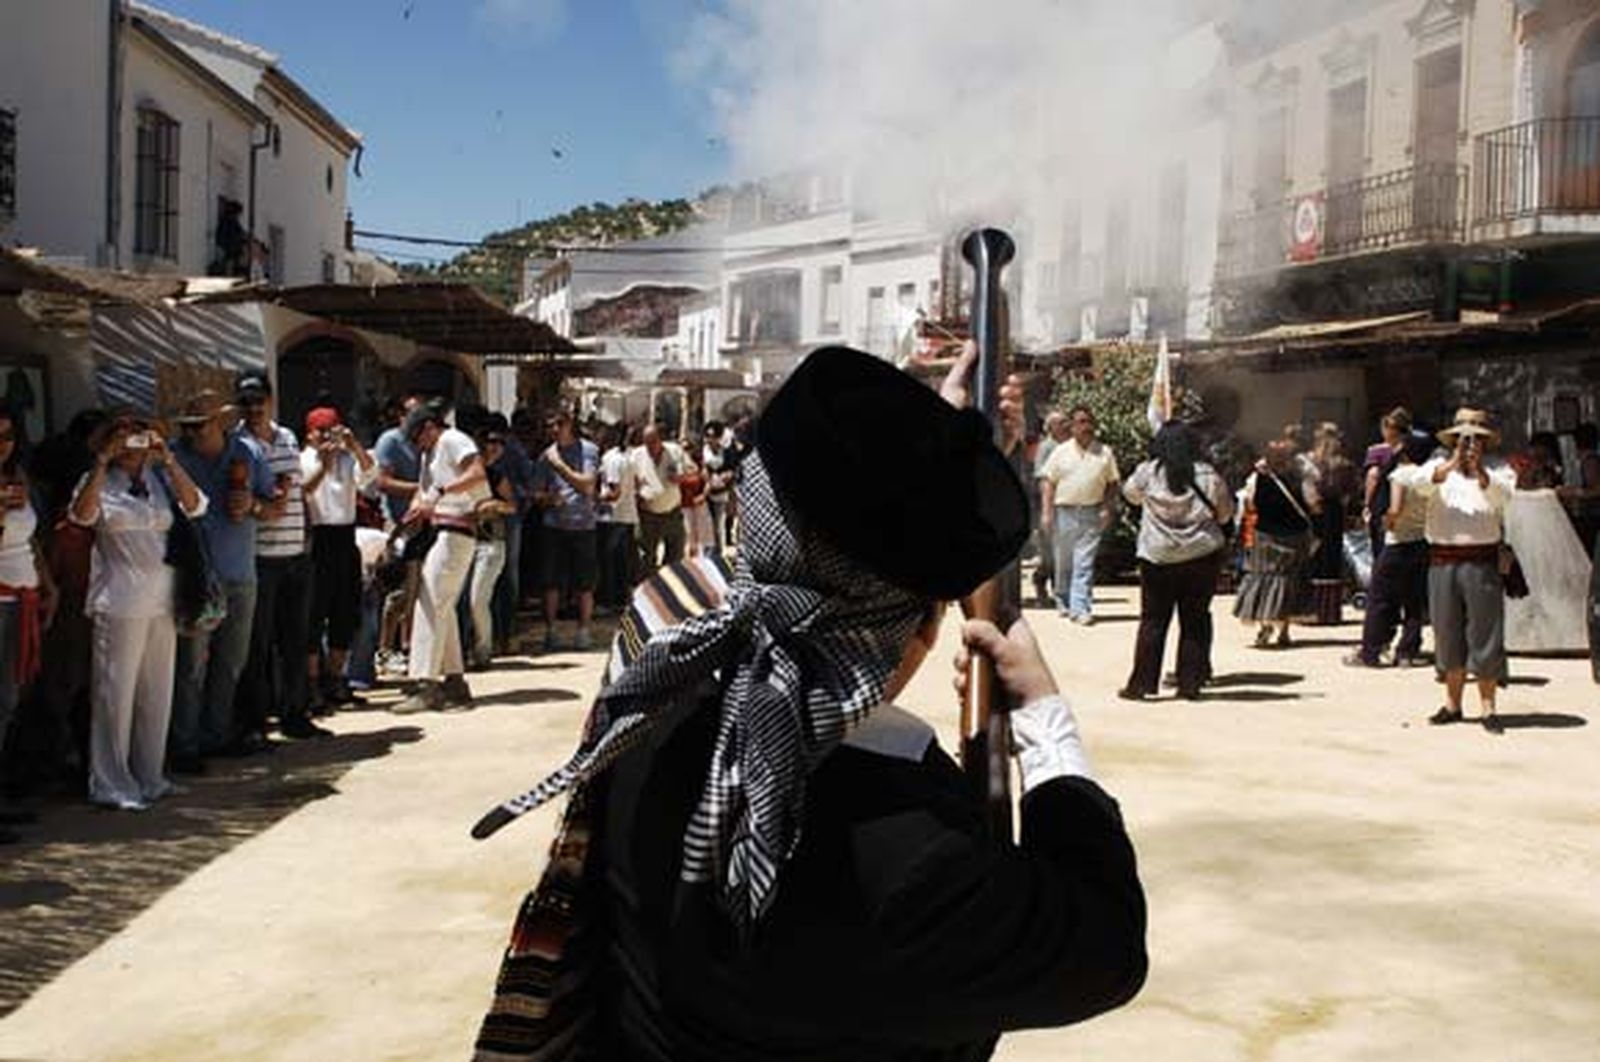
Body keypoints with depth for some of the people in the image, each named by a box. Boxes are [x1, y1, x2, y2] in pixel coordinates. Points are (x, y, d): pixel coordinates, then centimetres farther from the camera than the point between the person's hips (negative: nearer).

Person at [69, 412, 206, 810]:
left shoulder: (159, 479, 10)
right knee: (116, 694, -3)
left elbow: (195, 506, -4)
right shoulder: (101, 483, 1)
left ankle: (149, 776, 22)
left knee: (157, 694, 11)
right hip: (120, 604, -5)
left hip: (162, 601, 5)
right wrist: (102, 463, -19)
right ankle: (110, 784, 5)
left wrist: (168, 460, -10)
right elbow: (83, 514, -18)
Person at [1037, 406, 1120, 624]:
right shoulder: (1061, 452, 5)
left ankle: (1080, 608, -9)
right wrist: (1046, 511, -5)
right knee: (1063, 562, 9)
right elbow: (1048, 482, 4)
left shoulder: (1104, 453, 7)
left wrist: (1108, 508, -2)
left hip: (1092, 514, -1)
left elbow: (1112, 483, 11)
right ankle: (1062, 602, 26)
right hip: (1064, 512, 1)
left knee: (1084, 563, -7)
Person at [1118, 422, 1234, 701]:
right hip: (1203, 555, 1)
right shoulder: (1207, 475, -4)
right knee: (1195, 620, 8)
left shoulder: (1148, 472, -6)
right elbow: (1225, 513, 7)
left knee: (1153, 621, 5)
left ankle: (1141, 683, 6)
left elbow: (1130, 494, 14)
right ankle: (1190, 683, 10)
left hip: (1158, 557, -1)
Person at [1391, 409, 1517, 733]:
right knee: (1448, 636, 9)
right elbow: (1421, 482, -12)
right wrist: (1452, 464, -24)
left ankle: (1487, 707, 6)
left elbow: (1503, 496, -14)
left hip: (1482, 562, -1)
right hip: (1443, 562, 2)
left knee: (1485, 636, -1)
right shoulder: (1439, 467, 9)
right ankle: (1452, 703, 19)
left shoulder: (1498, 471, 7)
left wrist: (1479, 469, -27)